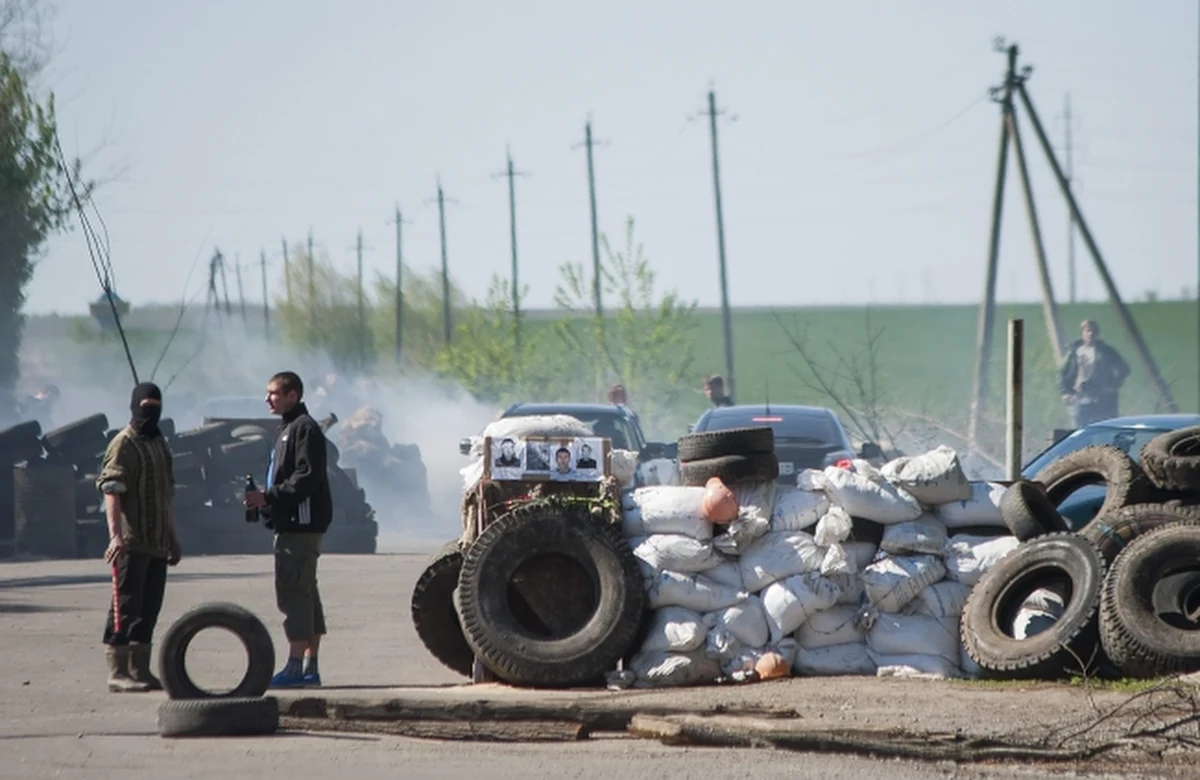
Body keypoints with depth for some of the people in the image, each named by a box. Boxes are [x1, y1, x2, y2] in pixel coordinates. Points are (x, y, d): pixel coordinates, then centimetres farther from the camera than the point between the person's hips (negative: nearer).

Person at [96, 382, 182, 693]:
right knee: (125, 608, -6)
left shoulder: (160, 445, 18)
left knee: (149, 609, 10)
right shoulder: (123, 444, -8)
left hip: (157, 544, 8)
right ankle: (118, 673, -5)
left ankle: (140, 670, 15)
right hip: (131, 543, -8)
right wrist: (115, 535, -25)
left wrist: (172, 537, 25)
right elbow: (111, 493, -16)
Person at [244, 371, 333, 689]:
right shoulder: (289, 429, 21)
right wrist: (265, 500, 10)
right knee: (304, 594, 11)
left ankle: (295, 666, -12)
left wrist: (269, 497, -20)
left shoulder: (304, 429, -11)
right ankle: (309, 668, 13)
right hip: (292, 524, 11)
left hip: (301, 526, -11)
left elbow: (307, 478, -21)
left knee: (293, 592, -11)